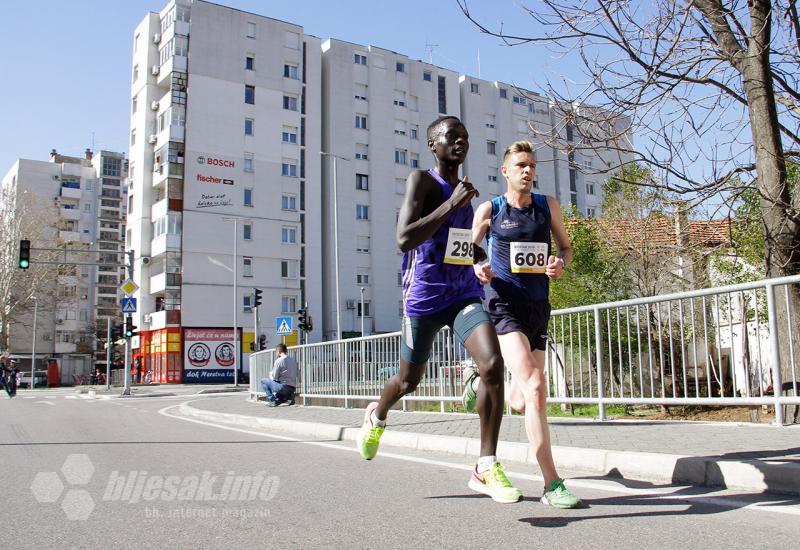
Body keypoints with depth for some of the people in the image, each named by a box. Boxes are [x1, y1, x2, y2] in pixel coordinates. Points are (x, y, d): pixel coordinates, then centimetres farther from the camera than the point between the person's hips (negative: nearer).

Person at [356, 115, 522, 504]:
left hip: (465, 294, 5)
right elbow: (404, 240, -24)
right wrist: (451, 204, -24)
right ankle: (377, 416, 48)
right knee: (409, 380, 11)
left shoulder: (463, 191, 15)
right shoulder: (421, 181, -9)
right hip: (425, 297, -5)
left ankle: (486, 468, -7)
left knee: (493, 364, -17)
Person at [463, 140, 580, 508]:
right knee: (536, 387, -23)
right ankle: (552, 484, -18)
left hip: (538, 309, 5)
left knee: (520, 402, 9)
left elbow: (567, 246, 18)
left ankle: (478, 381, 44)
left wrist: (561, 263, -5)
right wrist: (478, 268, -12)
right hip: (504, 307, -4)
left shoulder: (548, 206, 10)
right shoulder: (489, 210, 3)